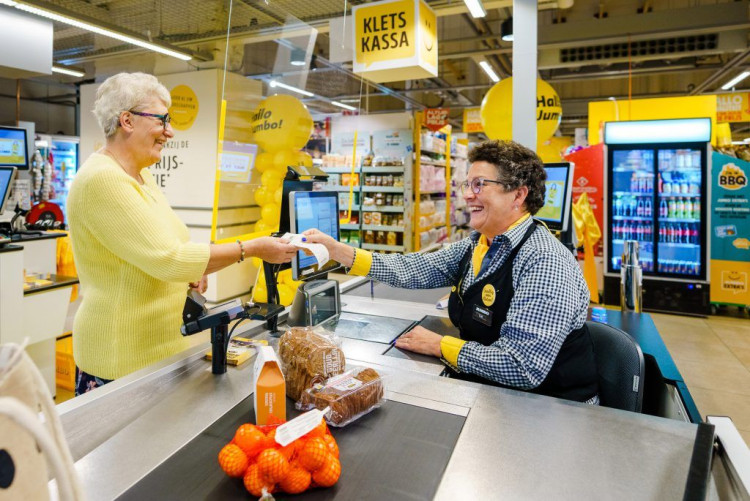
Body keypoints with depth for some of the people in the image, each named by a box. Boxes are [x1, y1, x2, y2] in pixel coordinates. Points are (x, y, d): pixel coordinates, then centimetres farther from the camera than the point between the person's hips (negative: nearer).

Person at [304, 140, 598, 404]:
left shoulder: (545, 263, -24)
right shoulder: (477, 244, 2)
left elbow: (522, 367, -28)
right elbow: (416, 270, -2)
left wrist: (439, 345, -17)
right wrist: (337, 251, -7)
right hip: (481, 389, 6)